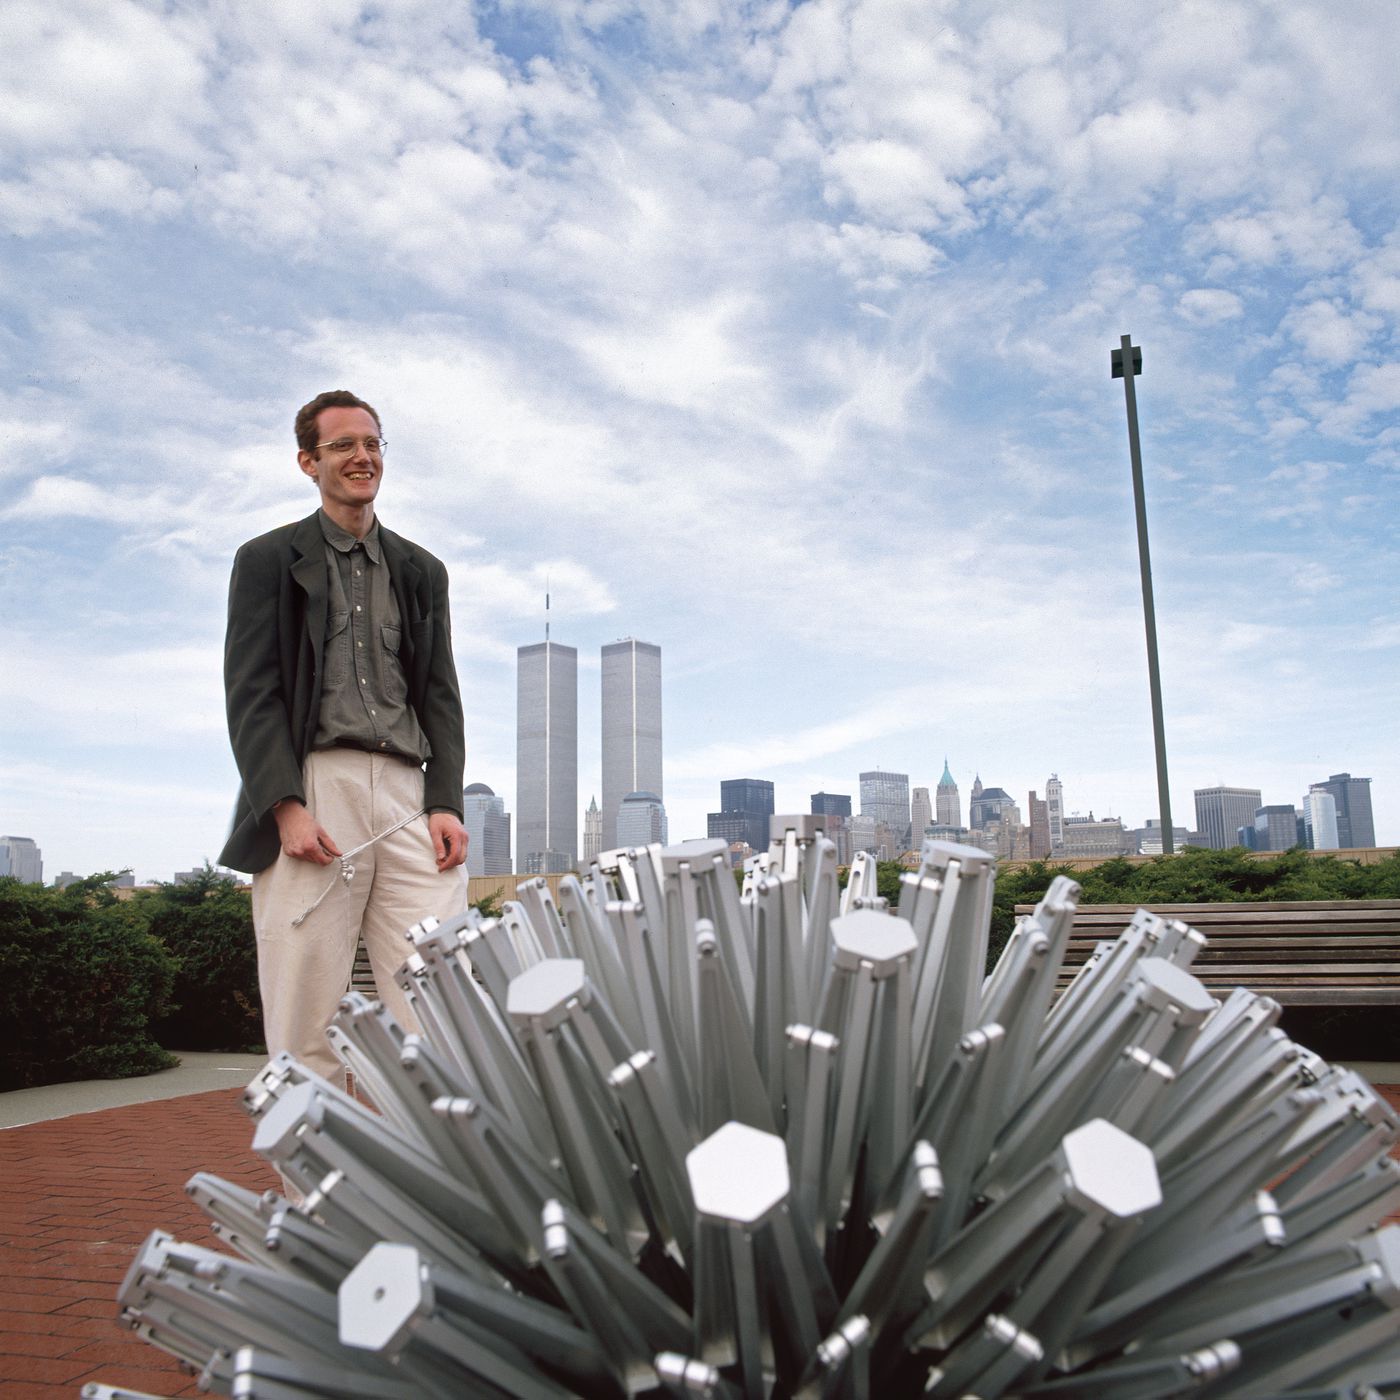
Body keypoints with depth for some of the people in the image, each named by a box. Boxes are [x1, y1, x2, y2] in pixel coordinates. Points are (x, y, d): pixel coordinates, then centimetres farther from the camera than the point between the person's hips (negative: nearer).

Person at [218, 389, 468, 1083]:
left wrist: (445, 803, 1)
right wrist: (286, 807, -12)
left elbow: (440, 697, 16)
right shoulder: (269, 559, 12)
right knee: (306, 1034, -2)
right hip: (311, 789, -3)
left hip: (409, 798, 3)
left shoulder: (421, 571, 22)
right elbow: (251, 694, 2)